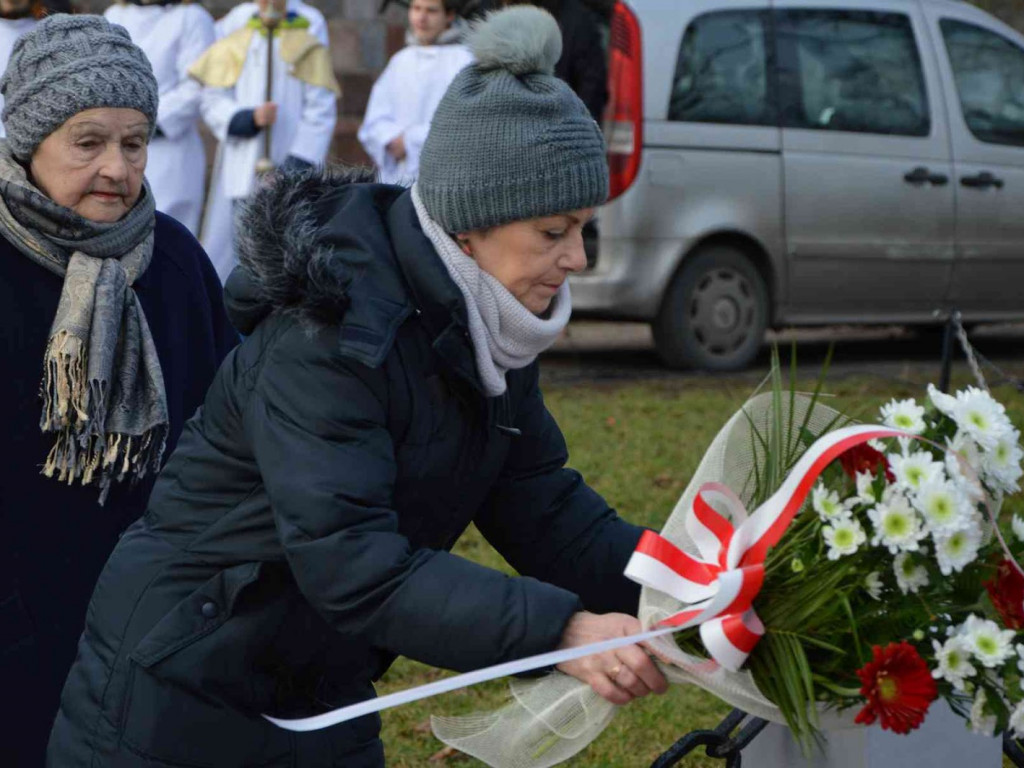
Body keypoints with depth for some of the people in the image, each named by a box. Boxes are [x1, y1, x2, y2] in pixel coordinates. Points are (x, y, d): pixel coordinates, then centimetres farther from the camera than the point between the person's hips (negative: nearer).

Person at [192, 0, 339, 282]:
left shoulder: (309, 43, 3)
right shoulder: (233, 41, 10)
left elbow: (320, 111, -3)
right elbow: (212, 100, 3)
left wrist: (298, 164, -14)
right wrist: (250, 118, -16)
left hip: (287, 166, -2)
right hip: (238, 172, 2)